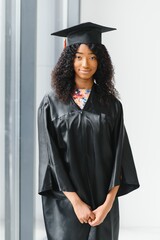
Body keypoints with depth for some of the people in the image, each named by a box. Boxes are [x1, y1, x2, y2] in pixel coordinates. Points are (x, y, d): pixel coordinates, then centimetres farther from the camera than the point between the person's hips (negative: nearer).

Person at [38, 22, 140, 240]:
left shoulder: (111, 104, 4)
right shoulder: (51, 103, -1)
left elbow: (119, 156, 0)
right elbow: (51, 156, -6)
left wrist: (108, 203, -11)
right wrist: (76, 202, -12)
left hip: (102, 207, 2)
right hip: (65, 204, -2)